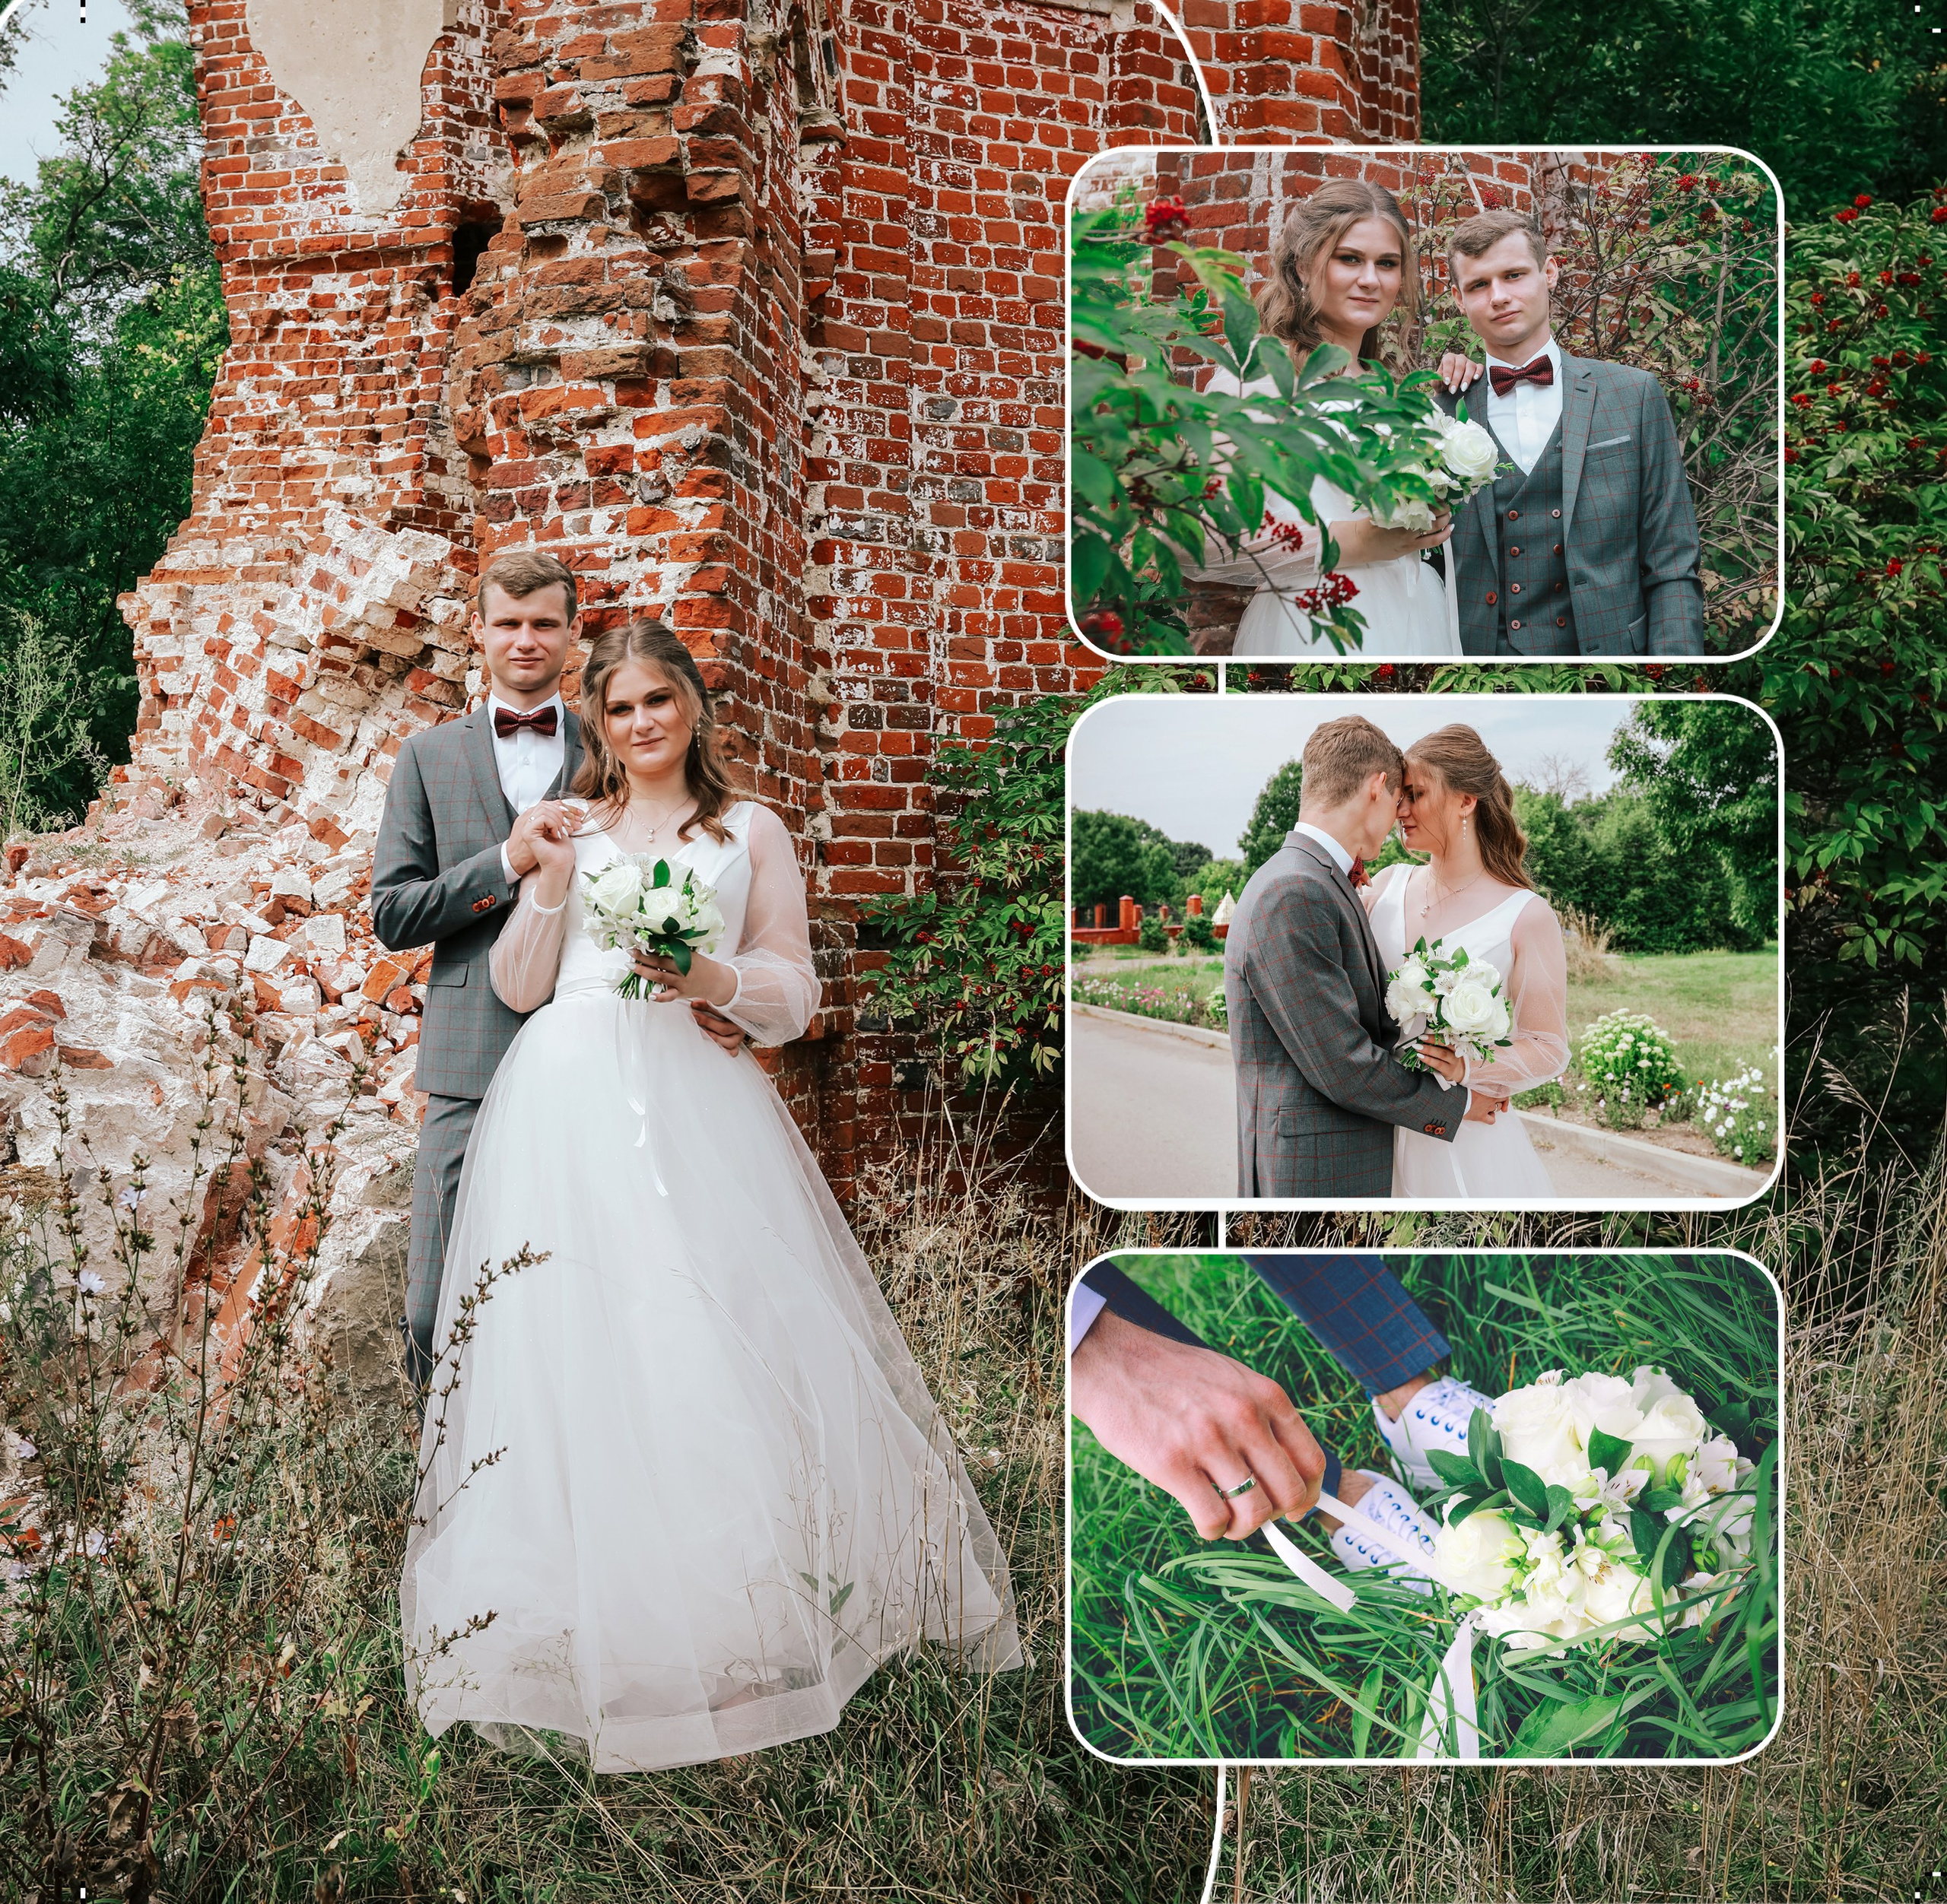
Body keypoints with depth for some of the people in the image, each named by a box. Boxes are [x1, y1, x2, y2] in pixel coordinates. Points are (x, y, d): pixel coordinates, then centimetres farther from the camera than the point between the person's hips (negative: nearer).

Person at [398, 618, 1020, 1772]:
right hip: (571, 1107, 2)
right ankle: (600, 1630, 7)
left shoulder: (751, 833, 12)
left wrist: (715, 979, -10)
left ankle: (741, 1624, 2)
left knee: (711, 1353, -8)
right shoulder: (569, 828, 17)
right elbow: (519, 989, 13)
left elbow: (797, 995, 9)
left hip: (697, 1111, -1)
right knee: (578, 1347, -3)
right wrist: (551, 887, -2)